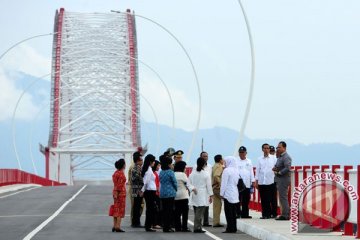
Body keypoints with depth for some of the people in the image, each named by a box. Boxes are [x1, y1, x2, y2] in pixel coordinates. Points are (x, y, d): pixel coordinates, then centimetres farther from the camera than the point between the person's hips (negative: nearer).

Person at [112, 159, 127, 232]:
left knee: (116, 210, 13)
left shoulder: (115, 173, 11)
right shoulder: (121, 174, -16)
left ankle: (114, 226, 16)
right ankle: (118, 227, -6)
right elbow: (120, 185, -17)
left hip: (115, 192, 9)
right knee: (120, 210, -4)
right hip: (121, 192, -9)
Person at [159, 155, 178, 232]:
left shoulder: (161, 172, 7)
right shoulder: (170, 172, -12)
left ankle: (164, 227, 12)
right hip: (170, 193, -6)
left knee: (164, 210, 10)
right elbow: (174, 182, -8)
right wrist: (176, 190, 11)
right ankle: (168, 227, -2)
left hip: (162, 193, 6)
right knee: (170, 210, -1)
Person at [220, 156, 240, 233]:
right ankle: (234, 228, 12)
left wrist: (221, 193, -7)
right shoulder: (236, 170, 10)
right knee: (233, 212, 10)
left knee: (228, 212, -4)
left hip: (228, 194, -7)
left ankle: (230, 228, -5)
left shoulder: (227, 170, -12)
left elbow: (224, 183, -12)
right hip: (235, 194, 7)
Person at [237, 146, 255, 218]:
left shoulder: (249, 162, 13)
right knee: (238, 199, -5)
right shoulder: (236, 161, 4)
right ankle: (237, 213, -1)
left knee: (246, 200, 5)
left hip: (247, 184, 3)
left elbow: (251, 172, 13)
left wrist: (253, 181, 8)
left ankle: (245, 214, 11)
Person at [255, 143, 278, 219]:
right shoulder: (260, 159, 10)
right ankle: (265, 214, 8)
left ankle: (273, 213, 10)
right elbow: (257, 170, 11)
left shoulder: (273, 158, 5)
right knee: (264, 199, 2)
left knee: (272, 199, 1)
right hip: (262, 182, 2)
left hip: (271, 181, -2)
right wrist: (256, 181, 6)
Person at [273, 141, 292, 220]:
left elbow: (287, 168, -24)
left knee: (283, 197, -8)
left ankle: (285, 215, -6)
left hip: (283, 180, -10)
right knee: (282, 197, 12)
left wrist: (279, 172, -16)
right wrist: (275, 168, 4)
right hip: (279, 180, 10)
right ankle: (284, 214, 17)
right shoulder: (280, 157, 17)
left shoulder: (286, 157, -14)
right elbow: (278, 166, 26)